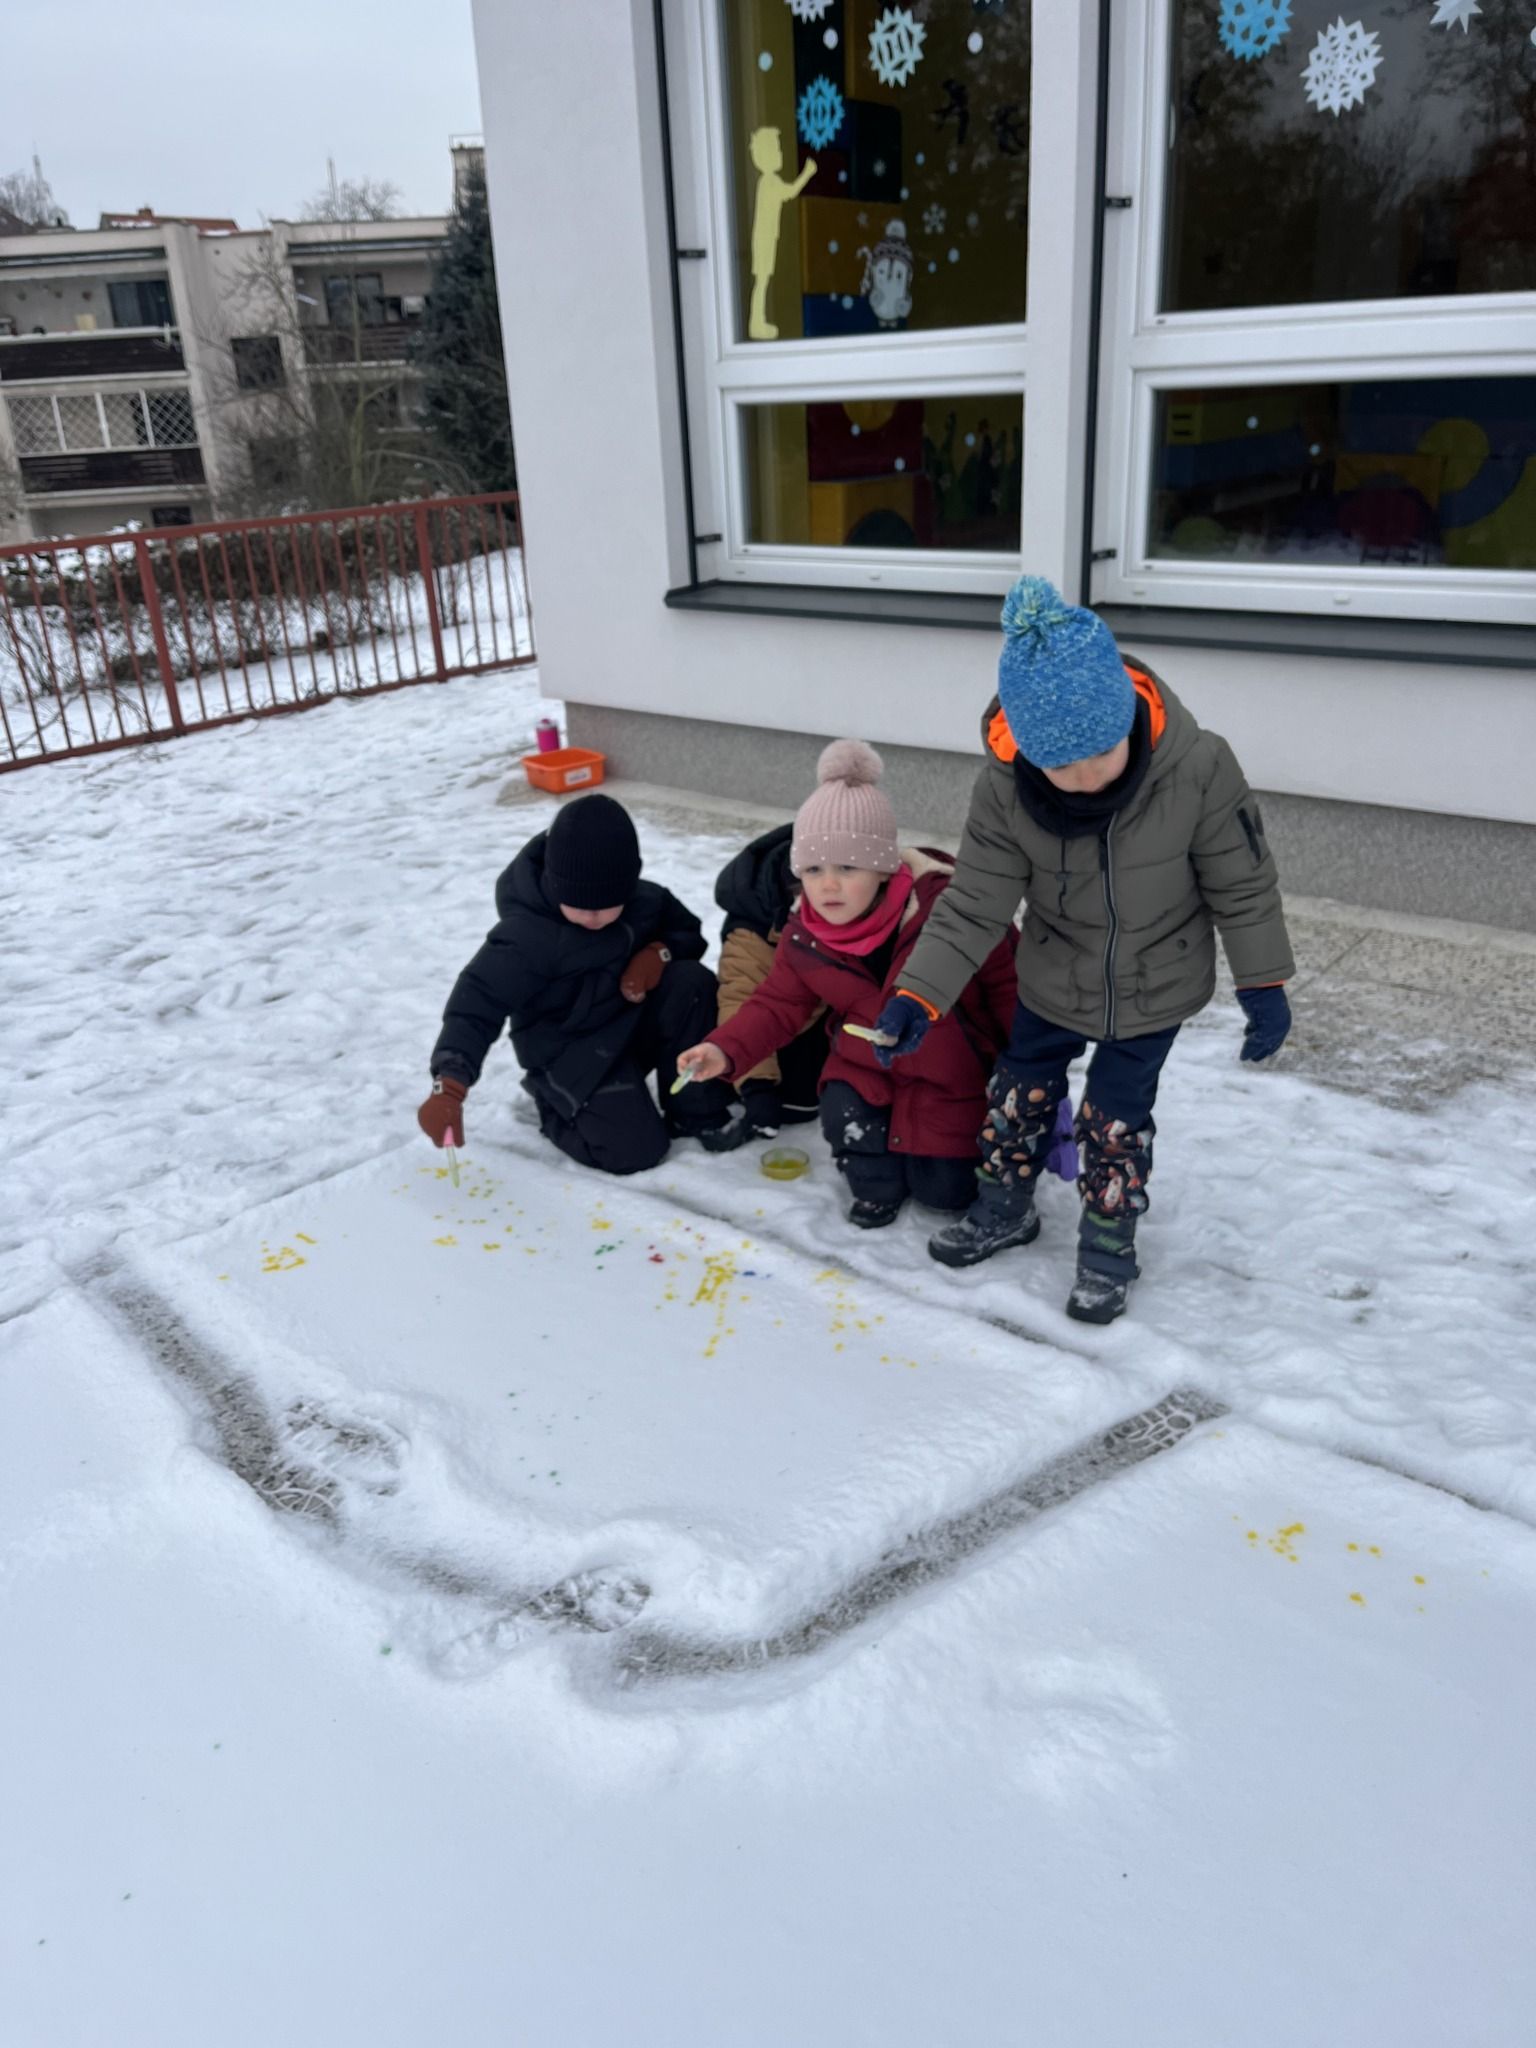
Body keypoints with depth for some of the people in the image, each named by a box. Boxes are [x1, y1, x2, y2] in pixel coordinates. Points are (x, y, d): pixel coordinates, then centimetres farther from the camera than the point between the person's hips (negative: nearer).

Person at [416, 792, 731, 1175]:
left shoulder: (645, 900, -9)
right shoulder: (528, 935, -28)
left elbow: (689, 931, 9)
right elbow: (477, 1004, -34)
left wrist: (659, 953, -16)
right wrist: (449, 1086, -49)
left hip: (636, 1023, 6)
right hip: (571, 1052, -5)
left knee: (692, 983, -24)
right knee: (635, 1149, -21)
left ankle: (697, 1116, -7)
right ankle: (554, 1102, 11)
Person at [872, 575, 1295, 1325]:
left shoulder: (1198, 768, -29)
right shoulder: (1004, 787, -26)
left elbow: (1242, 882, -15)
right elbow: (974, 902, -19)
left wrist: (1263, 983, -10)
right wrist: (919, 994, -27)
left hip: (1155, 987, -2)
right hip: (1052, 979, 2)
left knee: (1116, 1115, 7)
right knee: (1021, 1089, 16)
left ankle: (1108, 1245, 30)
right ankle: (1003, 1207, 41)